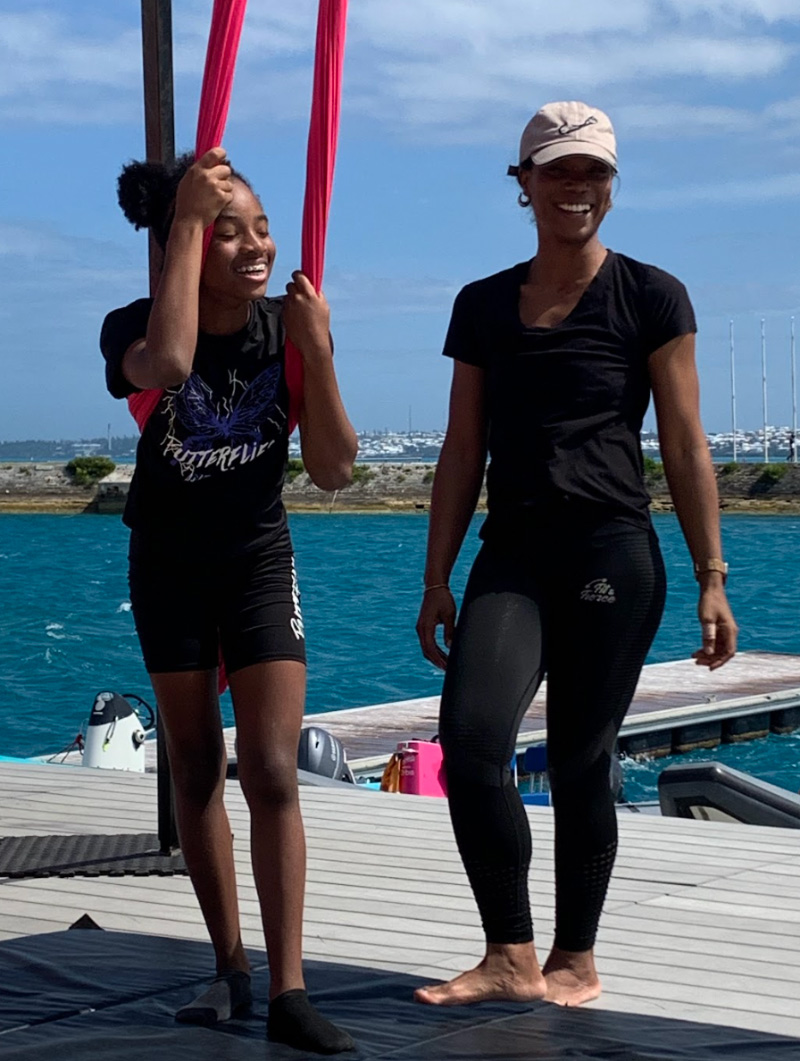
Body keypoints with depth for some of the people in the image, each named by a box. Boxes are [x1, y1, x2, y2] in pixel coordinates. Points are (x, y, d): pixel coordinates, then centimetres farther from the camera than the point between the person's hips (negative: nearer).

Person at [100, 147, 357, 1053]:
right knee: (196, 770, 9)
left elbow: (333, 471, -13)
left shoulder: (289, 326, -10)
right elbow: (167, 365, -44)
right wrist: (186, 218, -38)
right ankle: (229, 968, 22)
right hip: (168, 565, 0)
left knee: (273, 774, -9)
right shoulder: (136, 326, -17)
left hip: (259, 561, 0)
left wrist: (315, 349, -25)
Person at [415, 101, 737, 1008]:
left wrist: (711, 578, -4)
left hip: (613, 557, -3)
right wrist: (437, 578, 10)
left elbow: (684, 447, 0)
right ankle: (511, 957, -4)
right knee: (469, 739, -15)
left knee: (579, 762, 1)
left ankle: (576, 960, 17)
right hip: (513, 554, 3)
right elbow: (463, 451, 13)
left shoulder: (649, 298, 1)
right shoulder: (484, 306, 12)